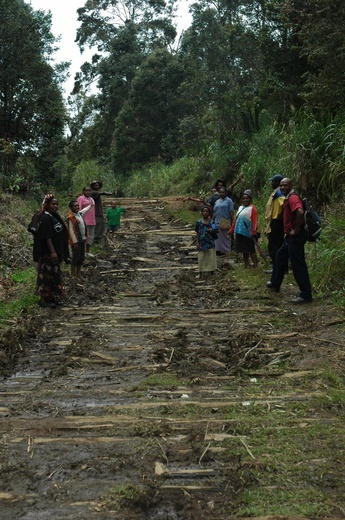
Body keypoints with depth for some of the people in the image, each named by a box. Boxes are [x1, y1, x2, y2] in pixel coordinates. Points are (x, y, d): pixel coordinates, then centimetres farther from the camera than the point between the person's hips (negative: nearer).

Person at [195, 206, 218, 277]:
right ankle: (201, 273, 11)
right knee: (201, 258, 3)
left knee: (211, 258, 4)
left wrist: (212, 231, -17)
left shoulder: (212, 222, 0)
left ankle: (212, 272, 16)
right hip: (202, 244, 0)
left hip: (210, 243, 0)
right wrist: (197, 243, -3)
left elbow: (215, 233, 5)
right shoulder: (199, 222, -1)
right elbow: (197, 233, 2)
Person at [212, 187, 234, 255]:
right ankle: (219, 250, 11)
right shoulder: (217, 202, 18)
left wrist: (231, 221, -12)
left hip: (225, 222, -6)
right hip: (217, 222, 6)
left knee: (226, 236, -2)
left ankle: (226, 250, 4)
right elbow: (214, 212, 18)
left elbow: (231, 212, -6)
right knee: (218, 236, 6)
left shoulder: (229, 201, 0)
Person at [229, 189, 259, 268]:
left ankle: (255, 265, 1)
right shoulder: (240, 208, 16)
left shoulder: (252, 208, -6)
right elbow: (236, 220, 19)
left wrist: (254, 232, -21)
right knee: (244, 250, 12)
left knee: (251, 250, -4)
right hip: (240, 233, 7)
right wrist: (231, 230, 17)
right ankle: (246, 265, 20)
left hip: (248, 234, -7)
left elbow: (254, 221, -14)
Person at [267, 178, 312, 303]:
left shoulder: (293, 198, -16)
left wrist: (296, 230, -24)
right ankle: (275, 283, 39)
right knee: (280, 256, 24)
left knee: (298, 265, -9)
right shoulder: (287, 199, 17)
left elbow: (300, 212, -34)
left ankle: (305, 294, -5)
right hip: (290, 237, 11)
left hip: (295, 237, -11)